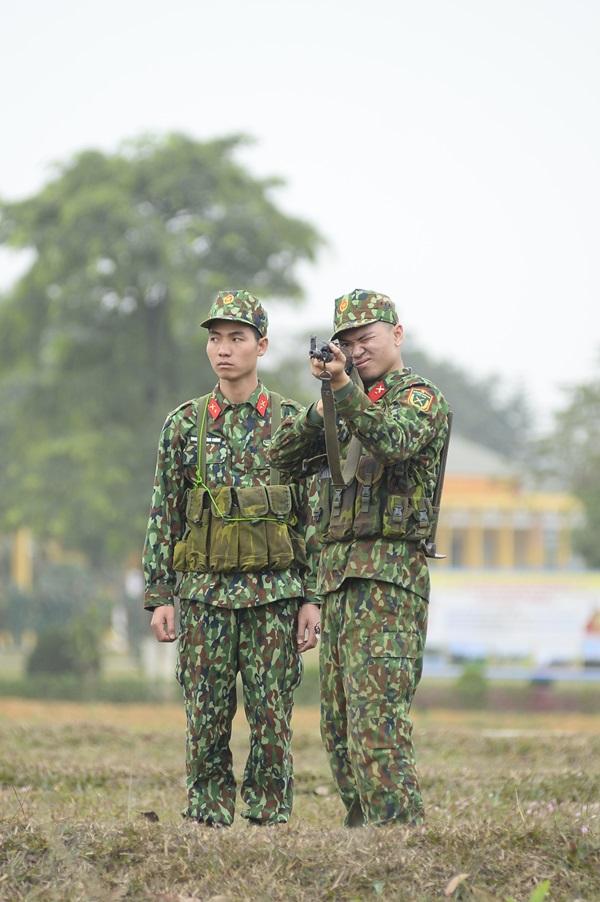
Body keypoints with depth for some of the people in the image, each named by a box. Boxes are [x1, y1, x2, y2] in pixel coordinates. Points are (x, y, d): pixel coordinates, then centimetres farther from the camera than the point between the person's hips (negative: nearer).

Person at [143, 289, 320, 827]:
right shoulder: (183, 424, 7)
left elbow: (314, 516, 4)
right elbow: (164, 516, 8)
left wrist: (312, 599, -2)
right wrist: (159, 597, 1)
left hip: (274, 594, -1)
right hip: (203, 593, 1)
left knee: (272, 719, -1)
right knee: (206, 720, 1)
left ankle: (269, 822, 6)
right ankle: (210, 823, 8)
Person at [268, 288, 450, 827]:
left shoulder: (422, 398, -2)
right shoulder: (351, 405, 21)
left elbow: (391, 440, -24)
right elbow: (284, 457, 10)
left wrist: (343, 388, -35)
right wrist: (321, 409, -6)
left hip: (390, 576, -8)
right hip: (337, 576, 8)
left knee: (376, 721, -17)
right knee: (339, 726, 8)